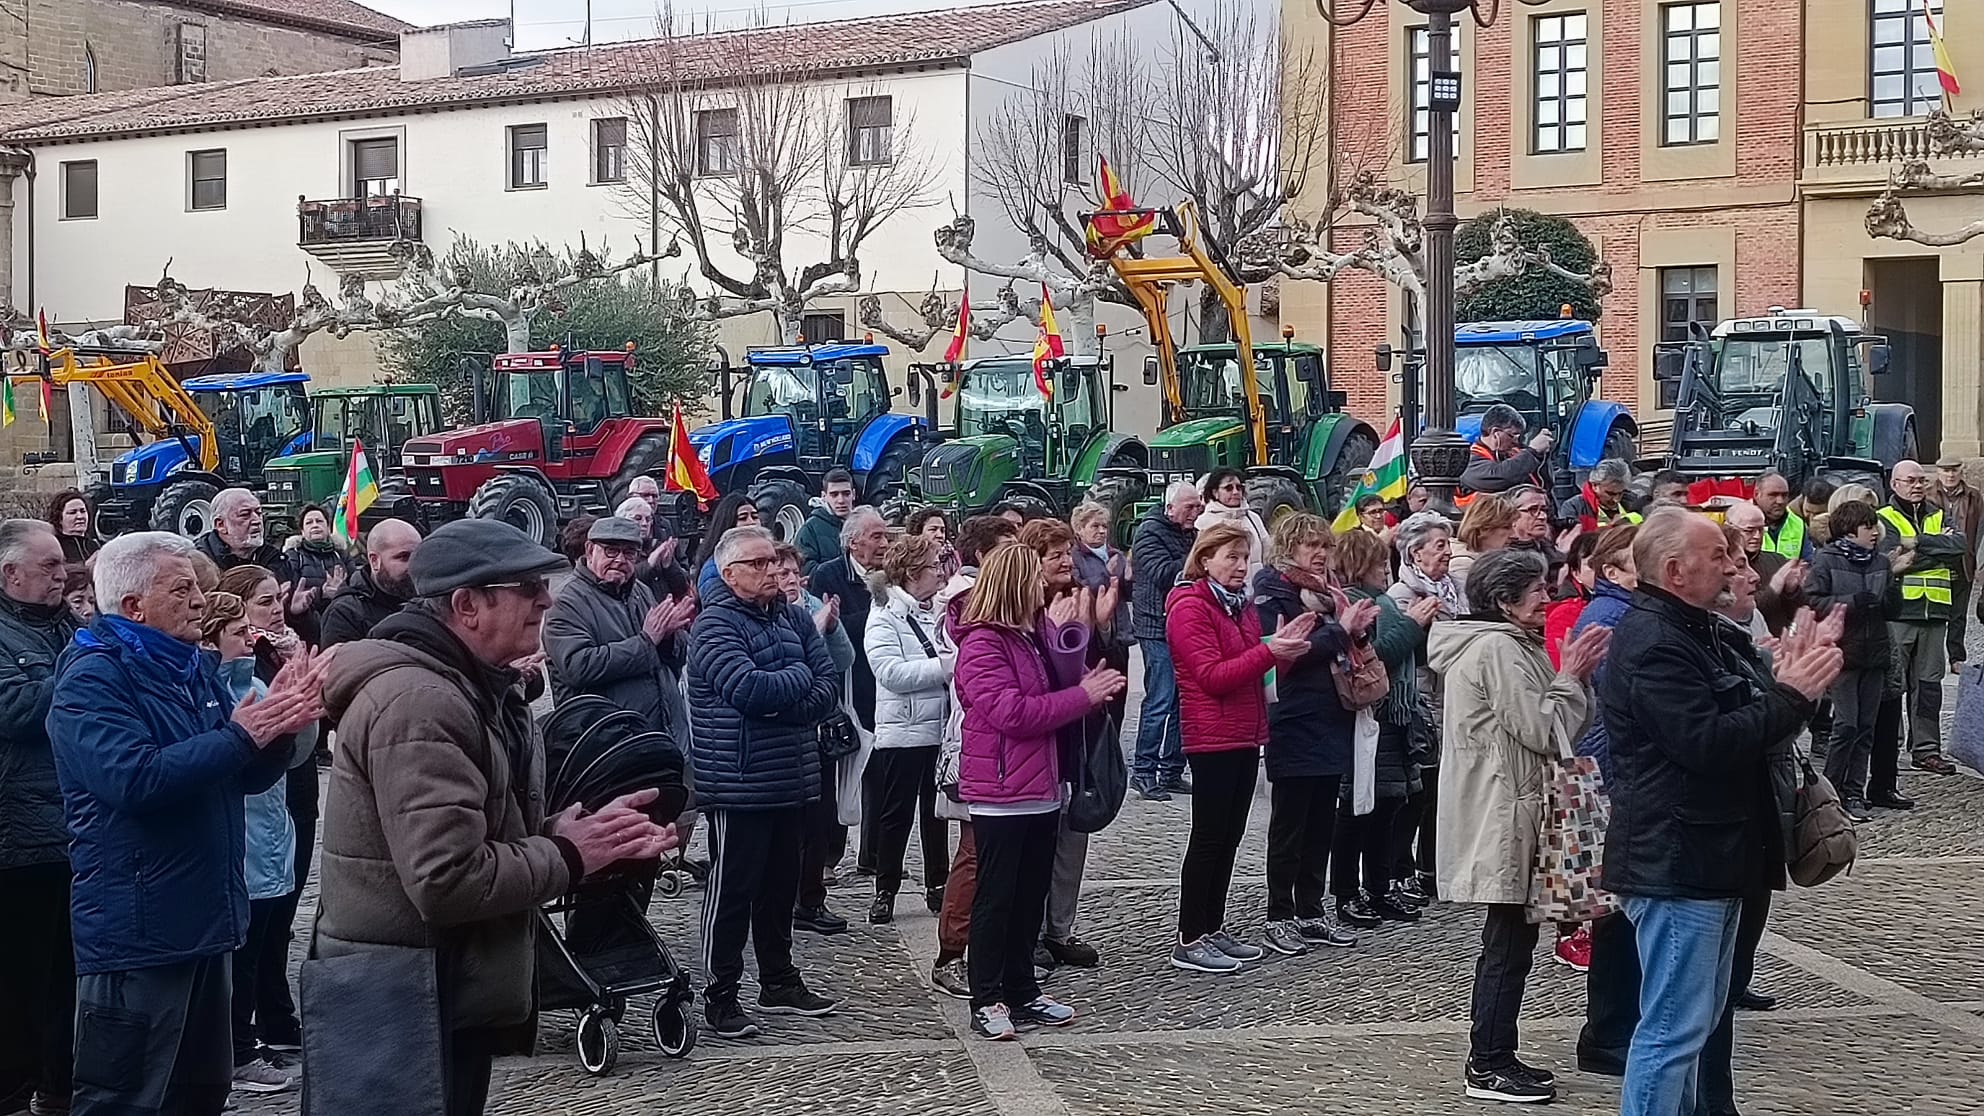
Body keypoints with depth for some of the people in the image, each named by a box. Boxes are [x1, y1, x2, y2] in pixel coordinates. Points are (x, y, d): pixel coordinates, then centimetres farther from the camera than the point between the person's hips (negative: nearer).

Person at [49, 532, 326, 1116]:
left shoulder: (190, 668, 13)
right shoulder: (92, 678, -13)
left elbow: (248, 777, 14)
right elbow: (134, 779, -28)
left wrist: (279, 722, -7)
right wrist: (241, 733, -25)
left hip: (202, 923, 9)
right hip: (137, 932, -9)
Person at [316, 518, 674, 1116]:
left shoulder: (472, 687, 13)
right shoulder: (417, 702, -23)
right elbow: (448, 881, -30)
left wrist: (583, 831, 2)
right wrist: (567, 855, -16)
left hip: (456, 990, 10)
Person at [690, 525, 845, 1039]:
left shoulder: (793, 617, 11)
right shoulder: (714, 625, -11)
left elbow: (829, 686, 3)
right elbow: (748, 689, -25)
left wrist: (782, 704, -14)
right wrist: (799, 677, -9)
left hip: (793, 780, 7)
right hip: (739, 783, -7)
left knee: (782, 886, 17)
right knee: (732, 889, 0)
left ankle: (779, 981, 30)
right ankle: (719, 995, 8)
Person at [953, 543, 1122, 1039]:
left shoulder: (1033, 634, 14)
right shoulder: (982, 644, -14)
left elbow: (1062, 682, 10)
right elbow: (1011, 712, -22)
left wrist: (1066, 634, -5)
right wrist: (1082, 696, -18)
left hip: (1041, 788, 9)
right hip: (1000, 793, -9)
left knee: (1031, 896, 14)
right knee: (995, 899, -2)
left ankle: (1022, 992, 23)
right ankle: (986, 1002, 4)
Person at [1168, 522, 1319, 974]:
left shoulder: (1240, 605, 16)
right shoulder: (1190, 608, -11)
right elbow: (1211, 677, -19)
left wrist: (1284, 646, 5)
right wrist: (1268, 652, -26)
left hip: (1245, 735, 9)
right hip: (1211, 737, -9)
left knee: (1229, 835, 11)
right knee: (1209, 836, -5)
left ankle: (1213, 929, 19)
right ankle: (1189, 941, 0)